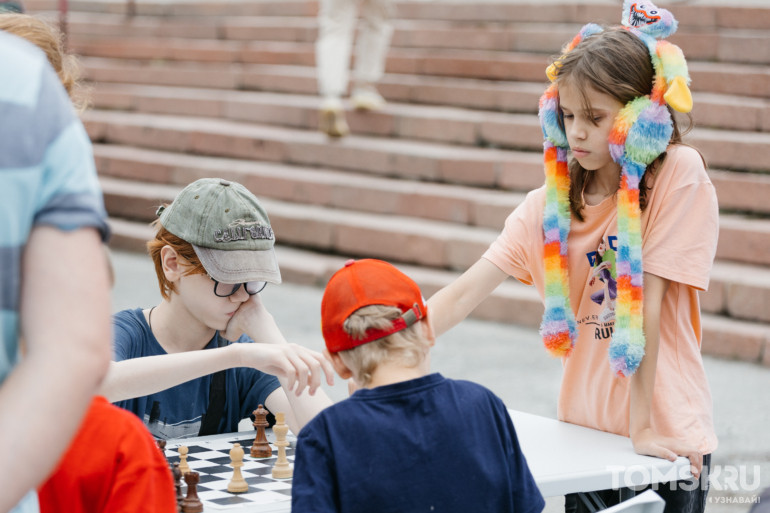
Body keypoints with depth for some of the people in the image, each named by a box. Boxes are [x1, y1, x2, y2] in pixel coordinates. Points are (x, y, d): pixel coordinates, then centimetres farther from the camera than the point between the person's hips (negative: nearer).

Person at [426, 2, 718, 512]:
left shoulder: (680, 175, -12)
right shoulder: (551, 202, 3)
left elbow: (648, 300, -16)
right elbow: (465, 293, -4)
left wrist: (643, 427, -15)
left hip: (665, 439, -4)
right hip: (585, 430, 5)